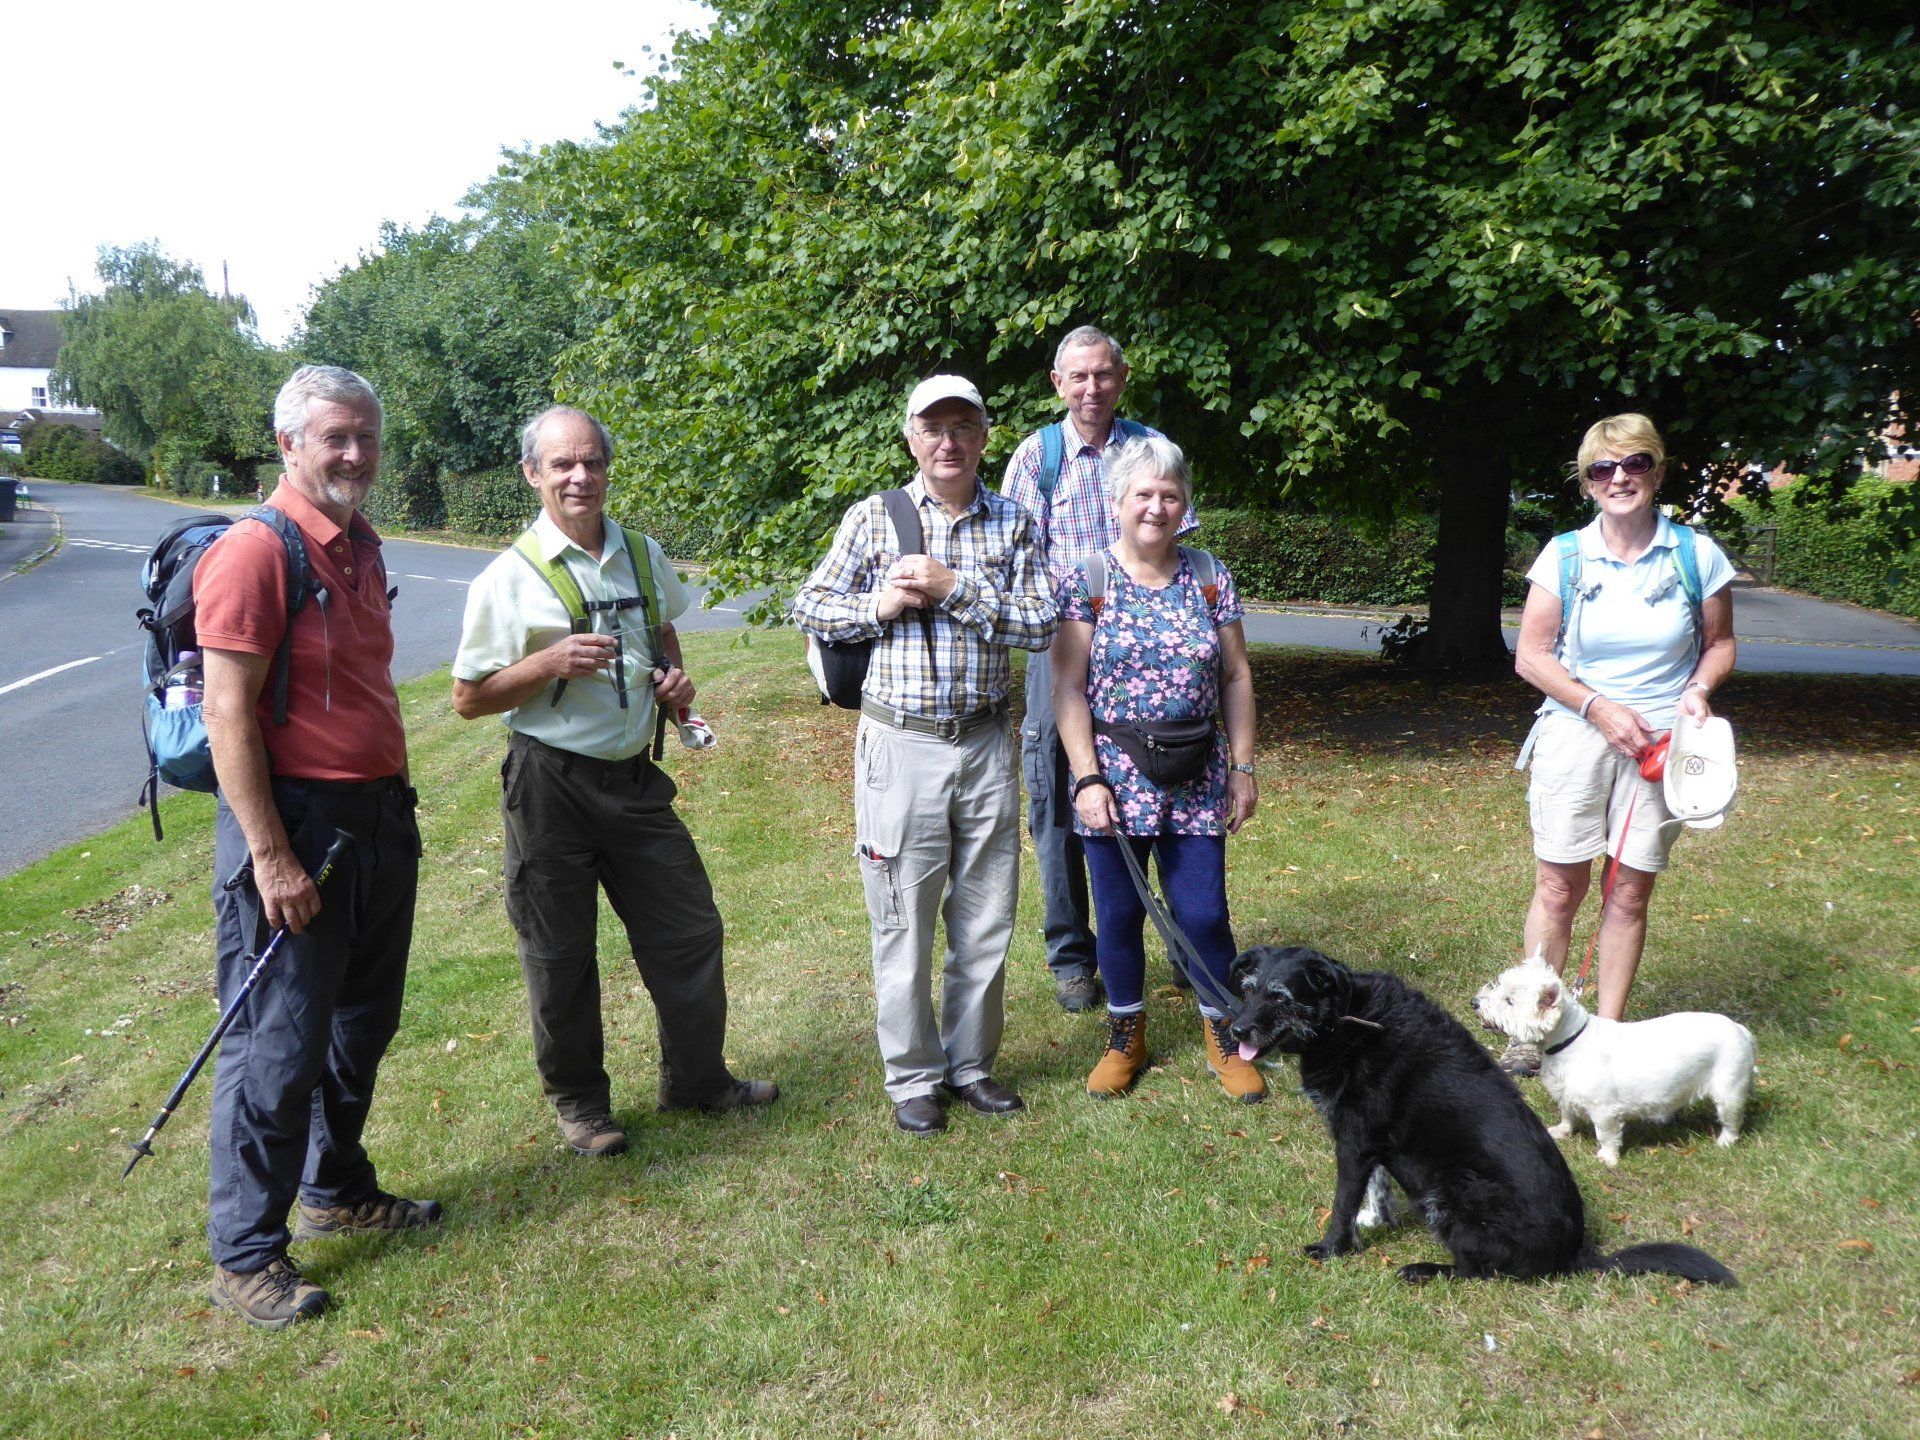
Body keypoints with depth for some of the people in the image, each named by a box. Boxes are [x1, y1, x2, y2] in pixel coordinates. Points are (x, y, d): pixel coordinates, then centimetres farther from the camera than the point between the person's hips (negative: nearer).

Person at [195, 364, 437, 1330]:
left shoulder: (361, 548, 11)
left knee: (362, 1025, 19)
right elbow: (226, 714, -19)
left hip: (377, 818, 9)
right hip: (294, 823, -9)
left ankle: (337, 1191, 37)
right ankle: (244, 1255, 15)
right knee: (279, 1043, 0)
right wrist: (269, 855, -22)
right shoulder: (255, 551, -15)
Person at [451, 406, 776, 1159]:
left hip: (634, 776, 5)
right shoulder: (510, 578, -10)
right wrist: (553, 662, -22)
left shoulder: (642, 555, 5)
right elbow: (468, 699, -7)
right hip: (550, 780, -4)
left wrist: (674, 675, 2)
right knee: (560, 953, 8)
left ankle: (696, 1077, 31)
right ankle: (578, 1101, 28)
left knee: (689, 929, 11)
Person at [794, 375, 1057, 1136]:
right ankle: (913, 1077, 22)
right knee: (904, 919, 5)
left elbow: (1041, 623, -5)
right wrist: (881, 604, -11)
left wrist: (954, 588, -14)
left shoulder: (1013, 523, 5)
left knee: (985, 919, 11)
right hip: (901, 743, -2)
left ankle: (971, 1062, 29)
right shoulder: (873, 517, 2)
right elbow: (810, 607, 4)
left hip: (986, 743, 2)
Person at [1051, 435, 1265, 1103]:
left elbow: (1236, 678, 8)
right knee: (1118, 915, 9)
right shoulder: (1087, 583, -3)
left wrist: (1244, 767, 4)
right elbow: (1068, 686, -7)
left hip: (1197, 783, 2)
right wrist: (1087, 779, -13)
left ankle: (1224, 1038, 24)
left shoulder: (1211, 581, 4)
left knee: (1204, 915, 3)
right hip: (1116, 778, -1)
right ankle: (1126, 1038, 28)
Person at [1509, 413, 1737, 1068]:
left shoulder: (1697, 554, -1)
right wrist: (1598, 707, -13)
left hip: (1659, 745, 1)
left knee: (1631, 893, 6)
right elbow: (1531, 655, -2)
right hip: (1575, 736, -1)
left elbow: (1719, 643, 10)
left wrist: (1699, 688, -11)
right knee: (1558, 888, 1)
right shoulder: (1564, 555, -3)